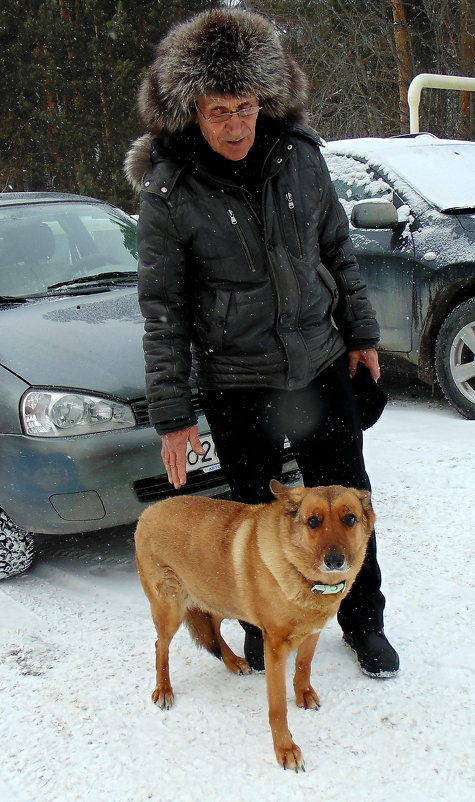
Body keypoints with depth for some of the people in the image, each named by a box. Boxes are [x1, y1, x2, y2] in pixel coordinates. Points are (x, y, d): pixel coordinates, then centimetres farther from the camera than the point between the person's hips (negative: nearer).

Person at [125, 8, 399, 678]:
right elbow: (162, 308, -9)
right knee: (257, 511, 12)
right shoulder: (167, 189, -13)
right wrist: (171, 414, -10)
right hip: (237, 385, -3)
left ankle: (364, 621, 34)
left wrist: (361, 331, 12)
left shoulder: (299, 153, -4)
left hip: (321, 366, 3)